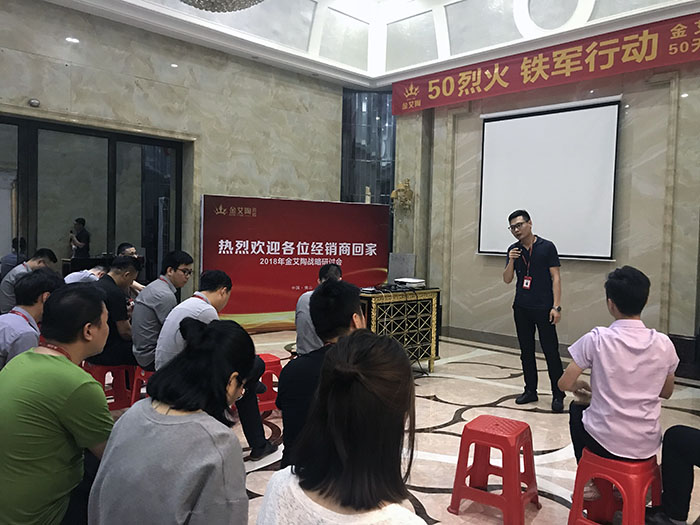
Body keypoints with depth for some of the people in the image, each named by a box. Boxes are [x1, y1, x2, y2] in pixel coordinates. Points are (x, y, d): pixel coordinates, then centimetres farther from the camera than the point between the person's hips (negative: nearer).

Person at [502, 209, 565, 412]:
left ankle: (558, 395, 6)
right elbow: (507, 280, 6)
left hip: (543, 308, -5)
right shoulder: (513, 250, 8)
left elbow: (555, 278, -5)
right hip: (521, 308, 5)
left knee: (551, 351, -2)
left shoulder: (547, 247, -4)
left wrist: (556, 306, -12)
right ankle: (530, 391, 22)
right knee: (526, 351, 11)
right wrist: (511, 261, -12)